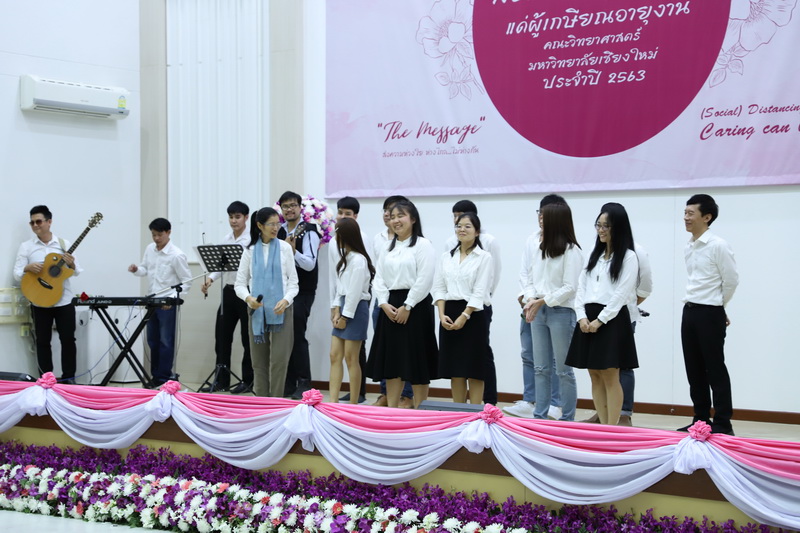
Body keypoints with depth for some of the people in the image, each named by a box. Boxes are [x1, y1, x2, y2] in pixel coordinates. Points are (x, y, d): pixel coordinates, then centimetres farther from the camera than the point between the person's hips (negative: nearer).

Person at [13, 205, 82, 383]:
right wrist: (27, 268, -20)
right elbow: (16, 274, 0)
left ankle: (69, 378, 12)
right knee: (42, 341, 4)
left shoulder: (63, 244, 4)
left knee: (68, 339, 2)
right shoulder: (26, 246, 3)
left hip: (64, 300, 0)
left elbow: (77, 272, 6)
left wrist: (71, 264, -16)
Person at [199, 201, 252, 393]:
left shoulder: (252, 240, -7)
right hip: (228, 291, 6)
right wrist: (210, 278, -4)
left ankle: (247, 380, 12)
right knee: (222, 335, 6)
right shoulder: (226, 239, 11)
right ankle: (222, 380, 15)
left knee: (248, 337, 3)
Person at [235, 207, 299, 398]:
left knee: (279, 359, -8)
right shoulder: (250, 250, 6)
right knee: (259, 360, 5)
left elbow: (293, 282, 3)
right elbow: (239, 283, 5)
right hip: (257, 310, 2)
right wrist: (248, 298, -16)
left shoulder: (284, 248, 3)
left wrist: (286, 300, -16)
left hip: (280, 310, -1)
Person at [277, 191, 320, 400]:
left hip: (303, 292, -6)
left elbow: (310, 264, -18)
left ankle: (304, 383, -2)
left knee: (297, 336, -9)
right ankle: (289, 383, 14)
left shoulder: (308, 232, -9)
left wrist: (293, 250, -30)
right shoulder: (279, 233, 11)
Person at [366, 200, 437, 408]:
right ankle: (391, 408, 14)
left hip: (415, 307, -6)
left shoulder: (423, 245, -5)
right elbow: (379, 277, 11)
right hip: (390, 307, 6)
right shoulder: (388, 247, 16)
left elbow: (424, 279, -14)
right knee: (391, 359, 7)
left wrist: (407, 306, -17)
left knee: (416, 360, -2)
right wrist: (384, 303, -5)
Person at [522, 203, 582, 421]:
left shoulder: (571, 251, -9)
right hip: (538, 312, 7)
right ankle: (539, 416, 17)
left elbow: (570, 288, -14)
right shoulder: (541, 249, 12)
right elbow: (531, 280, 13)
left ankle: (567, 419, 8)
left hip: (561, 312, -7)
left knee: (563, 370, 0)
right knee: (541, 368, 11)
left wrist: (542, 301, -16)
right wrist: (531, 300, -6)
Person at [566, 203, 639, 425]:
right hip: (588, 319, 7)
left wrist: (600, 320, -14)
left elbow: (621, 294, -11)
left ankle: (612, 429, 0)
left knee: (610, 377, -6)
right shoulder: (594, 254, 16)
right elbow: (582, 287, 11)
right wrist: (581, 316, -3)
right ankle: (603, 426, 13)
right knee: (595, 376, 7)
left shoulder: (628, 257, -4)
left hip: (612, 319, -6)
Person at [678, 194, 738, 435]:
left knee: (715, 370, -2)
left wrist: (717, 306, 4)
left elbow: (731, 280, -9)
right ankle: (701, 419, 19)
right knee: (694, 369, 11)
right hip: (689, 312, 8)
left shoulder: (718, 246, -14)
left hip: (710, 314, -8)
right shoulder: (688, 247, 10)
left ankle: (723, 423, 4)